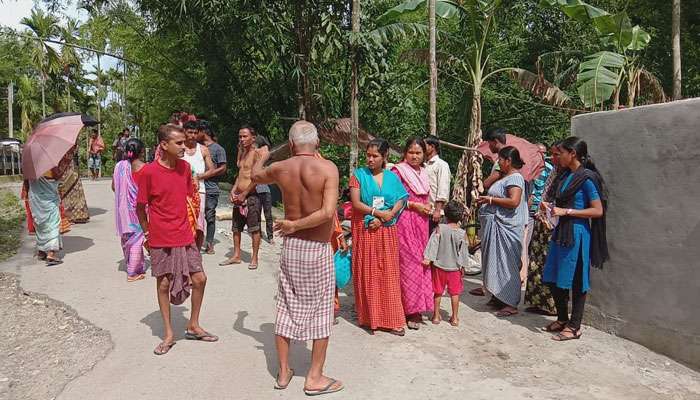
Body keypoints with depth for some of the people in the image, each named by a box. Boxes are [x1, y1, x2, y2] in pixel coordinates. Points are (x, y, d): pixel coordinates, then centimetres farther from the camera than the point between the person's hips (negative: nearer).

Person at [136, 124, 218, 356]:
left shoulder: (185, 167, 0)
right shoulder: (149, 172, -14)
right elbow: (140, 207, -4)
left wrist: (187, 226, 12)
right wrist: (148, 233, 2)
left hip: (185, 236, 5)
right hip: (161, 240, -4)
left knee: (199, 279, 5)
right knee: (163, 284, 7)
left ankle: (193, 326, 25)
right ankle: (168, 334, 22)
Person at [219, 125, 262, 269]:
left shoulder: (256, 153, -10)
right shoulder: (241, 153, 16)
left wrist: (244, 194, -13)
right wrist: (233, 191, 7)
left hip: (251, 196, -8)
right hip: (238, 196, 8)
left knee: (254, 228, -1)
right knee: (236, 227, 13)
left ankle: (254, 258, 8)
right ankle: (236, 256, 24)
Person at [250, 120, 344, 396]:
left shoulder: (281, 168, 0)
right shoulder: (328, 168, -13)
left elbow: (255, 176, 23)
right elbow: (327, 212, -24)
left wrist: (261, 157, 43)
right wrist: (294, 225, -10)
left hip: (290, 246, 4)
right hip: (318, 249, -4)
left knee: (287, 309, 15)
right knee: (320, 311, 9)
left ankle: (283, 373, 28)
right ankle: (314, 378, 18)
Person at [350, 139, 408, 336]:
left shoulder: (392, 177, 8)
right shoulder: (359, 175, 0)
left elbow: (400, 202, 0)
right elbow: (356, 203, -8)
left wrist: (383, 218, -13)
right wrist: (378, 212, -14)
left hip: (386, 231, 2)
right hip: (364, 230, -2)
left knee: (388, 274, 4)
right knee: (367, 274, 3)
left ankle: (391, 319, 11)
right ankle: (369, 317, 15)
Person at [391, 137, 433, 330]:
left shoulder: (424, 173, 17)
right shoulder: (398, 171, -5)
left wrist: (428, 208, 10)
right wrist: (414, 205, -13)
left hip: (421, 223, 7)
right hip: (404, 222, -7)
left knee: (421, 262, 6)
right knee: (408, 263, -8)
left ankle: (417, 308, 15)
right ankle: (410, 310, 0)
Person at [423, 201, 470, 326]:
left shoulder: (440, 229, -10)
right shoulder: (462, 233, -7)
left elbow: (433, 244, -14)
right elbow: (463, 251, -1)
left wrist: (428, 258, -13)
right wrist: (463, 266, 9)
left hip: (439, 265, 0)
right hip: (454, 267, 0)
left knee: (438, 292, 12)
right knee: (454, 292, 11)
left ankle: (436, 316, 21)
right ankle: (455, 317, 17)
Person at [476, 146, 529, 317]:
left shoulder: (515, 177, -13)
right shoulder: (505, 177, 17)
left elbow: (514, 201, -25)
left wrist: (491, 199, -17)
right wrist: (486, 200, 4)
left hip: (505, 228, -10)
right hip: (496, 226, 10)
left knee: (506, 263, -4)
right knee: (496, 262, 14)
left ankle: (511, 304, 3)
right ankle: (499, 298, 25)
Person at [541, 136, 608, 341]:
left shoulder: (586, 178, -13)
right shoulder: (565, 176, 11)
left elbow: (598, 211, -16)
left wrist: (566, 211, -19)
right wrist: (552, 206, 4)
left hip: (576, 233, -8)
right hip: (561, 231, 8)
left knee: (576, 281, 3)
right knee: (554, 279, 13)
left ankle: (574, 327, 15)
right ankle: (562, 319, 30)